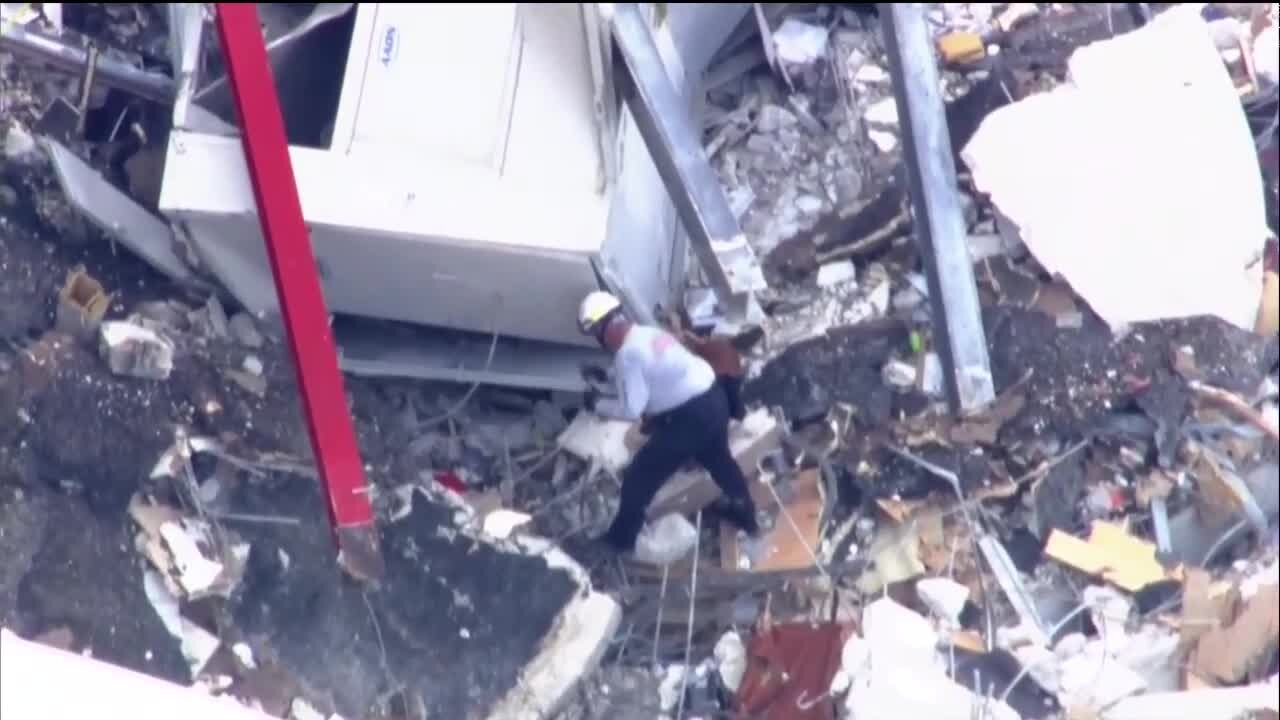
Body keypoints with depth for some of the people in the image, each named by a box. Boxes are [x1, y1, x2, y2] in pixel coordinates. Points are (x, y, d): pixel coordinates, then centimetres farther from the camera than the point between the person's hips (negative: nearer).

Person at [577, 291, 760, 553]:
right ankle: (745, 512, 54)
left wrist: (598, 403, -2)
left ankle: (620, 540, 21)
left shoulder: (627, 354, -18)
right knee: (718, 458, 35)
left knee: (639, 478, 7)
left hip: (690, 417, -9)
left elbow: (631, 410, -17)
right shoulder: (649, 333, 9)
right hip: (713, 400, 9)